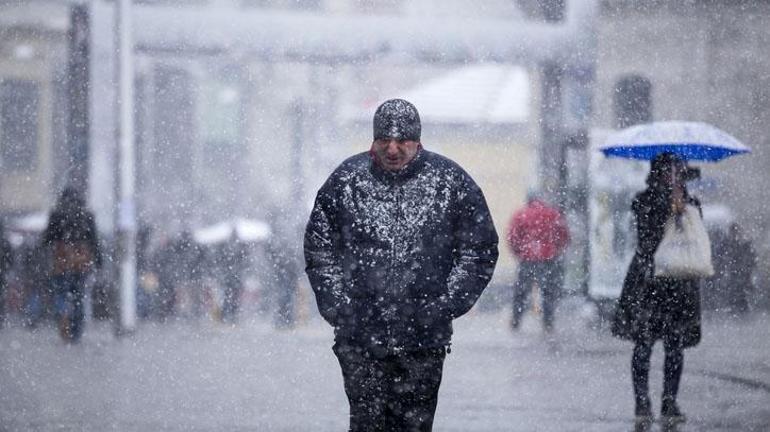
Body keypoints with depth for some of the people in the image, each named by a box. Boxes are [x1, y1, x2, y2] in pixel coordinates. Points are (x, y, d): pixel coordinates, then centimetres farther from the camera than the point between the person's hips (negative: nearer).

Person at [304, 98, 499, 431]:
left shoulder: (450, 182, 2)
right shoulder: (346, 181, 4)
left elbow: (479, 250, 8)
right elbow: (319, 247, 13)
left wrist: (448, 303, 0)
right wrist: (335, 304, 3)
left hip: (424, 339, 0)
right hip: (359, 337, 0)